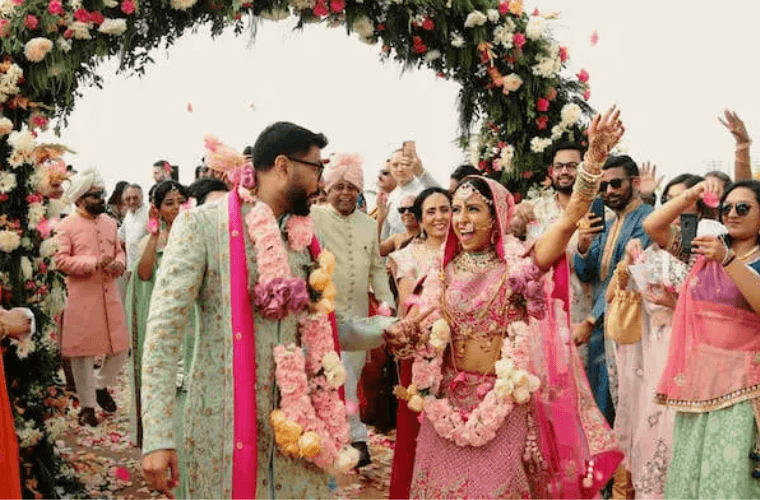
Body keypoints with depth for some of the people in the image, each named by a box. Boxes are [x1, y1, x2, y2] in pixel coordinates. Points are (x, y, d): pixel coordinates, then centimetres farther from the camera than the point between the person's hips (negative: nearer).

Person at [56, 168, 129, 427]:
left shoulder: (109, 222, 12)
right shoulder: (67, 226, -6)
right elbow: (60, 260, -12)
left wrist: (119, 263, -3)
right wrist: (94, 263, -22)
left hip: (110, 294, 5)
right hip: (81, 297, -5)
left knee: (120, 348, 7)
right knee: (82, 352, 3)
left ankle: (101, 384, 33)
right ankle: (87, 406, 15)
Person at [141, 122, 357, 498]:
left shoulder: (304, 238, 9)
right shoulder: (201, 224, -9)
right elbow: (164, 328, -13)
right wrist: (157, 436, -19)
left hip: (293, 421, 5)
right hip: (224, 422, -5)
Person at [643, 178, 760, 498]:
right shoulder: (704, 252, 11)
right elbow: (652, 227, 5)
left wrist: (727, 260, -24)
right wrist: (691, 195, -5)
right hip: (697, 375, 4)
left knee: (733, 469, -5)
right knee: (690, 468, 9)